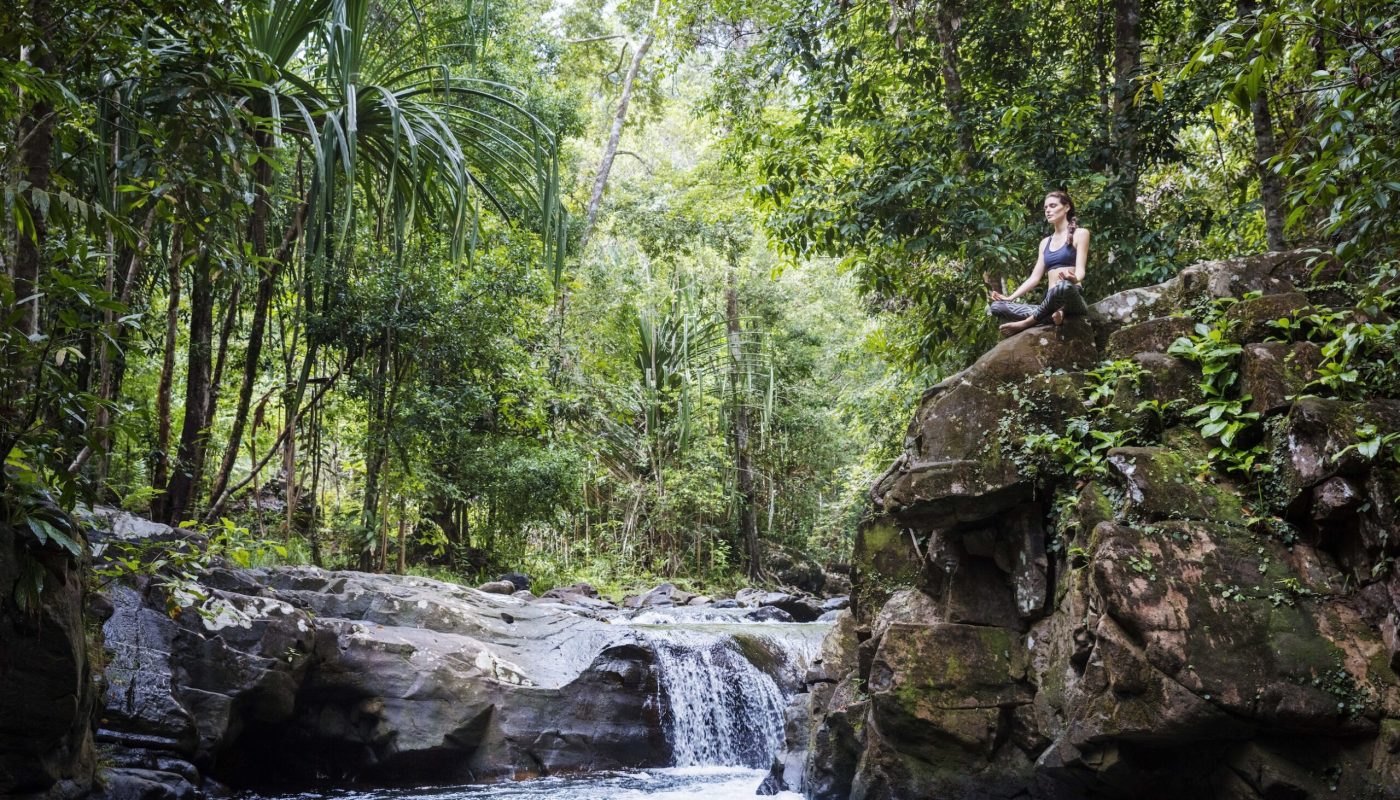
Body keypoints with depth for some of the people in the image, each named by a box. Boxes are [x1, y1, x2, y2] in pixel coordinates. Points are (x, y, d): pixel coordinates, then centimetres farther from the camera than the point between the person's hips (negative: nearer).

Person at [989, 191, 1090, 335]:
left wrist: (1074, 279, -32)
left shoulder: (1080, 234, 5)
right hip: (1051, 304, 6)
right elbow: (1035, 277, 17)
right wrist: (1010, 297, 5)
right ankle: (1051, 316, -29)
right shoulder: (1045, 242, 22)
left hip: (1073, 301, -6)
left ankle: (1027, 322, -26)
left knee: (1064, 286, -43)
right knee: (996, 307, -13)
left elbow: (1080, 270, -7)